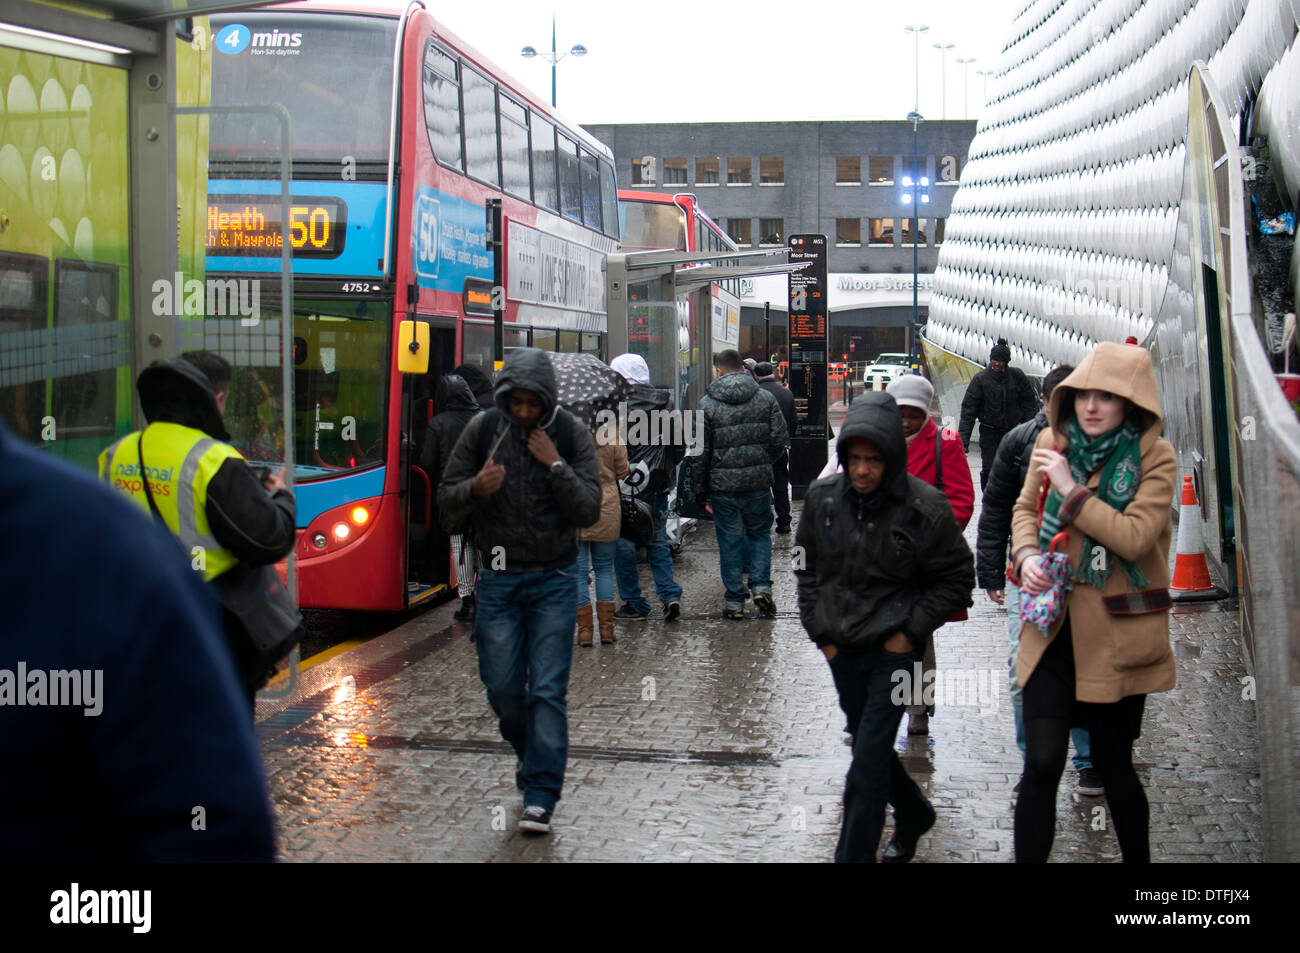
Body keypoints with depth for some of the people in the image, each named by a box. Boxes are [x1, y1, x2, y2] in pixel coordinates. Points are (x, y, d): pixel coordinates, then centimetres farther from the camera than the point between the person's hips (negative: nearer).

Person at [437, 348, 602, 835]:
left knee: (547, 690, -5)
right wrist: (475, 489, -20)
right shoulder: (482, 430, -1)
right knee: (502, 688, 5)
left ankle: (540, 795, 1)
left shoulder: (571, 433, -3)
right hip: (498, 579, 2)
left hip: (554, 579, -1)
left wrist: (555, 465, -18)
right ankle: (531, 754, 34)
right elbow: (447, 505, 1)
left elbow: (588, 511, -8)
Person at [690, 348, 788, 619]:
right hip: (758, 483, 2)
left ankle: (735, 601, 8)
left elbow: (701, 450, -5)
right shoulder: (766, 398, 2)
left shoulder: (707, 404, -4)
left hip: (723, 485, -2)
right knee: (760, 533, 17)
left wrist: (700, 482, 5)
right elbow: (779, 439, 3)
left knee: (730, 541, 5)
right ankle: (761, 586, 2)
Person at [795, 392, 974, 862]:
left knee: (869, 759, -10)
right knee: (867, 745, 18)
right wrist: (819, 630, 5)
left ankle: (853, 855, -1)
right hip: (841, 647, 5)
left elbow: (957, 578, -3)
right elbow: (808, 566, 11)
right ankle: (914, 814, 43)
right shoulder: (822, 496, -3)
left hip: (893, 648, -5)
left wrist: (911, 630, -9)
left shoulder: (926, 508, -15)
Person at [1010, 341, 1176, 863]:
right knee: (1042, 762, -7)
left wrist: (1072, 490, -19)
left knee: (1112, 761, 11)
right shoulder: (1052, 443, 3)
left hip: (1117, 631, -2)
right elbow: (1025, 508, 15)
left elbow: (1135, 537, -17)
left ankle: (1137, 857, 34)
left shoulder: (1155, 458, -7)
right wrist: (1026, 553, -4)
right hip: (1053, 624, 2)